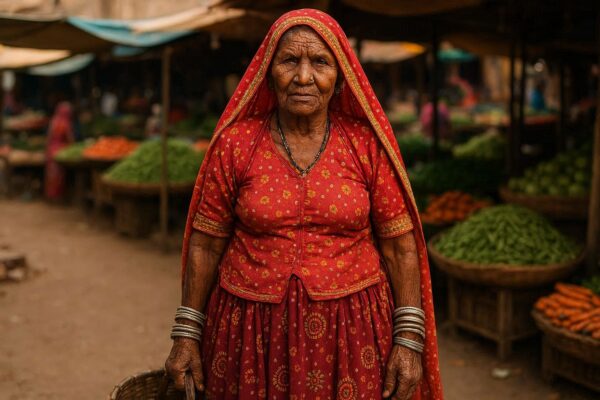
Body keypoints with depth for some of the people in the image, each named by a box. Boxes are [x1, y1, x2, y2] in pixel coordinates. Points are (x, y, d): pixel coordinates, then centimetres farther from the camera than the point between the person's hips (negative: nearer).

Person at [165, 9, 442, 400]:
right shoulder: (235, 144, -5)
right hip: (252, 331, 1)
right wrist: (186, 333, 1)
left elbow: (400, 246, -2)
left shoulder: (368, 145, -5)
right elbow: (205, 243, 1)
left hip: (349, 330, 0)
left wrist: (409, 339, -6)